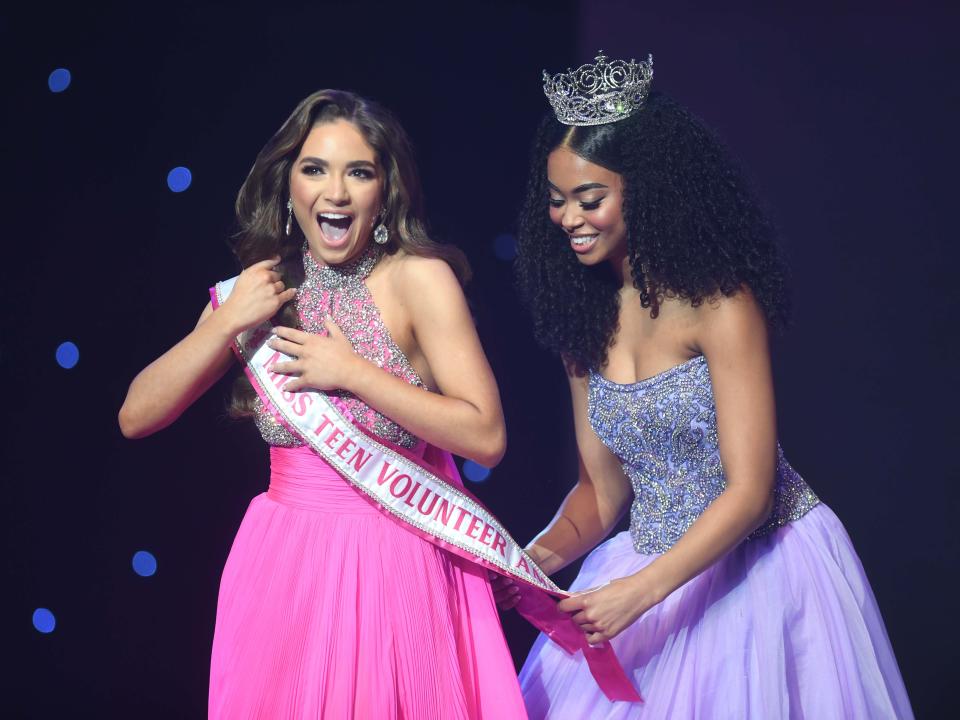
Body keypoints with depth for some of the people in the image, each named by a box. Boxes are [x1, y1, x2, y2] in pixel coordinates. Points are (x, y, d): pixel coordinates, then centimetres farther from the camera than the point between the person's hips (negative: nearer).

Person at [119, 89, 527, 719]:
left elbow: (486, 437, -15)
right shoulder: (258, 290, 4)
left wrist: (351, 372, -17)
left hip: (393, 564, -4)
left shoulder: (417, 278, -9)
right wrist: (226, 323, -10)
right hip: (282, 565, 4)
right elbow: (136, 418, 1)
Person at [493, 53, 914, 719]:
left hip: (759, 563, -6)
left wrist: (638, 591, -28)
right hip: (655, 571, 6)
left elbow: (749, 489, -20)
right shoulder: (584, 317, 3)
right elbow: (602, 488, 6)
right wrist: (533, 561, -12)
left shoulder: (718, 302, -18)